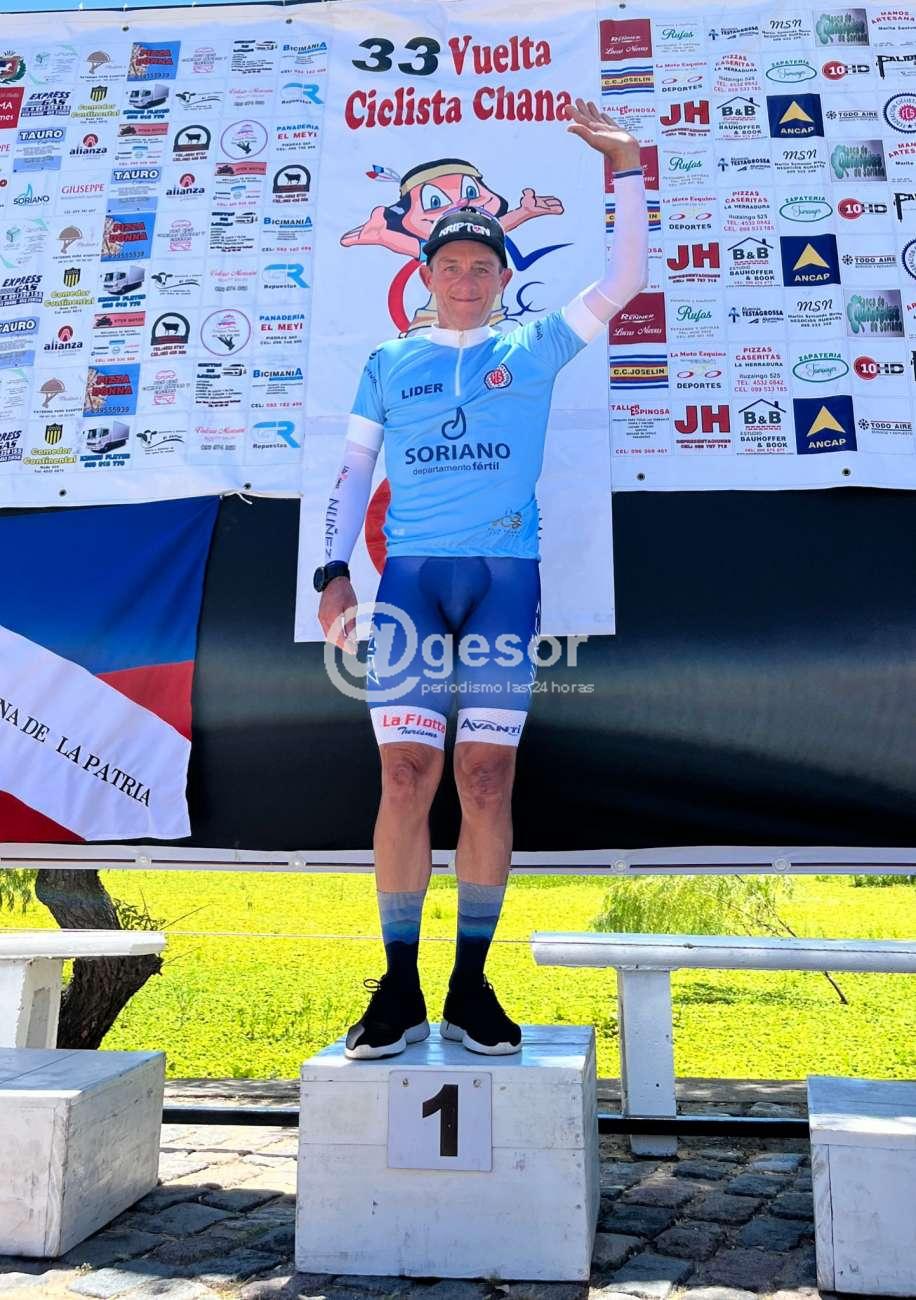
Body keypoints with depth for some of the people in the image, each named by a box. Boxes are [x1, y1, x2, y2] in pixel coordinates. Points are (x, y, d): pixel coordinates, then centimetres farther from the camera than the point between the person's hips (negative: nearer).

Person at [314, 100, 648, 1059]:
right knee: (406, 776, -8)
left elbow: (623, 281, 12)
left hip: (505, 575, 0)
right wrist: (335, 573, 4)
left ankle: (471, 986, 10)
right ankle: (398, 988, 5)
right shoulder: (390, 362, 17)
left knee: (486, 780, -3)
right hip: (412, 575, 0)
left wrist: (626, 171, 7)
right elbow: (354, 468, 15)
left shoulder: (533, 350, 16)